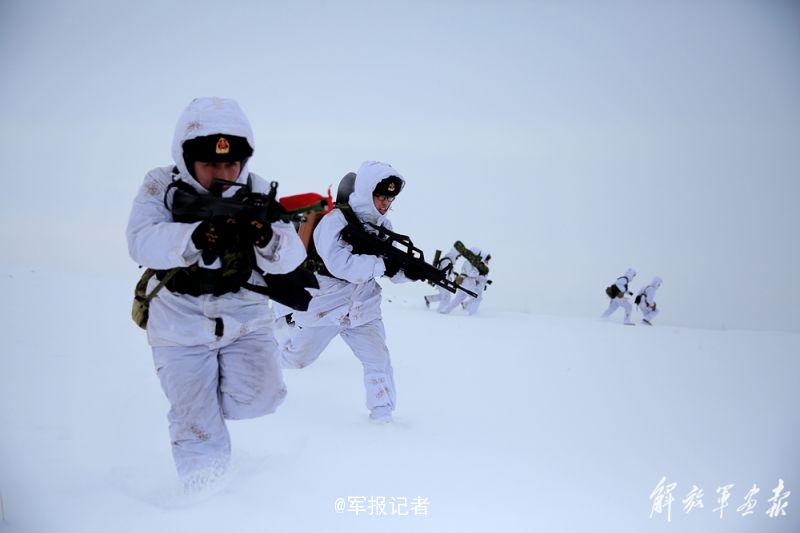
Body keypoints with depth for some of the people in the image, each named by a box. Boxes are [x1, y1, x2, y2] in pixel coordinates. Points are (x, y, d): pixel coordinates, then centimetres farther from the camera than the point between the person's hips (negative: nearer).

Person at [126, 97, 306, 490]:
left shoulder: (256, 192, -7)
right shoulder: (162, 187, -12)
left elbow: (290, 258, -17)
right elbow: (142, 243, -28)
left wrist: (267, 238, -40)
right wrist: (195, 237, -47)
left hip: (245, 321, 2)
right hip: (181, 328, -2)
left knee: (260, 398, -17)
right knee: (201, 439, -2)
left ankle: (201, 398, 16)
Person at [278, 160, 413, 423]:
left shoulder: (384, 227, 0)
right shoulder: (335, 221, -21)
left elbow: (393, 272, 0)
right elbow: (341, 265, -32)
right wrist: (382, 264, -35)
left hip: (363, 312, 5)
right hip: (323, 306, -4)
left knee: (378, 359, -10)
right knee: (296, 358, 14)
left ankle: (382, 412, 3)